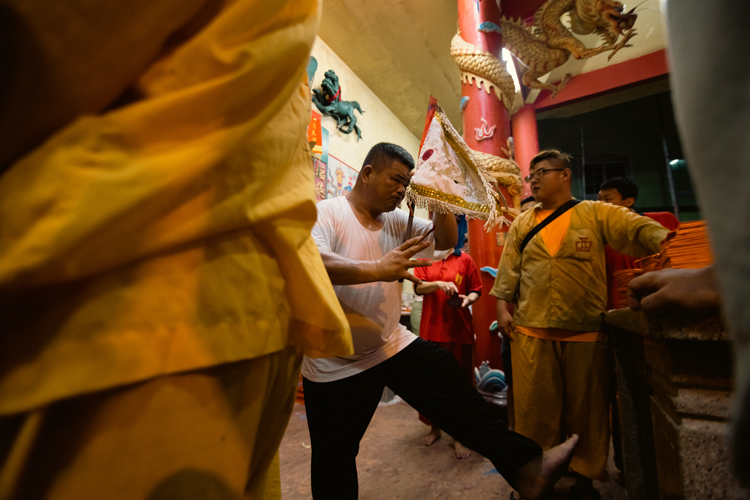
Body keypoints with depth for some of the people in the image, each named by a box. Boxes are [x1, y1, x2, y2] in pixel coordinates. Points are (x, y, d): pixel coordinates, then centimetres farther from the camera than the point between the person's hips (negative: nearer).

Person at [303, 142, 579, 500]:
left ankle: (526, 467, 10)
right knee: (335, 459, 13)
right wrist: (378, 269, -42)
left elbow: (445, 241, 6)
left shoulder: (396, 220, 5)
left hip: (393, 344, 5)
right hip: (336, 364, -5)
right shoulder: (326, 214, -15)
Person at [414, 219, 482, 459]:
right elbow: (418, 287, -5)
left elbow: (476, 290, 6)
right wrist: (439, 284, -22)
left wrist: (468, 299, -15)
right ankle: (434, 427, 31)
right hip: (431, 329, 2)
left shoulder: (465, 260, 5)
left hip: (459, 329, -1)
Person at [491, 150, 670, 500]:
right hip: (531, 331, 2)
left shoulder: (596, 214, 5)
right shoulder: (522, 223, 12)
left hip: (586, 333, -1)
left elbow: (638, 228, -9)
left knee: (586, 408, 12)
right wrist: (502, 307, 3)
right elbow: (508, 269, 10)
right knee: (533, 408, 7)